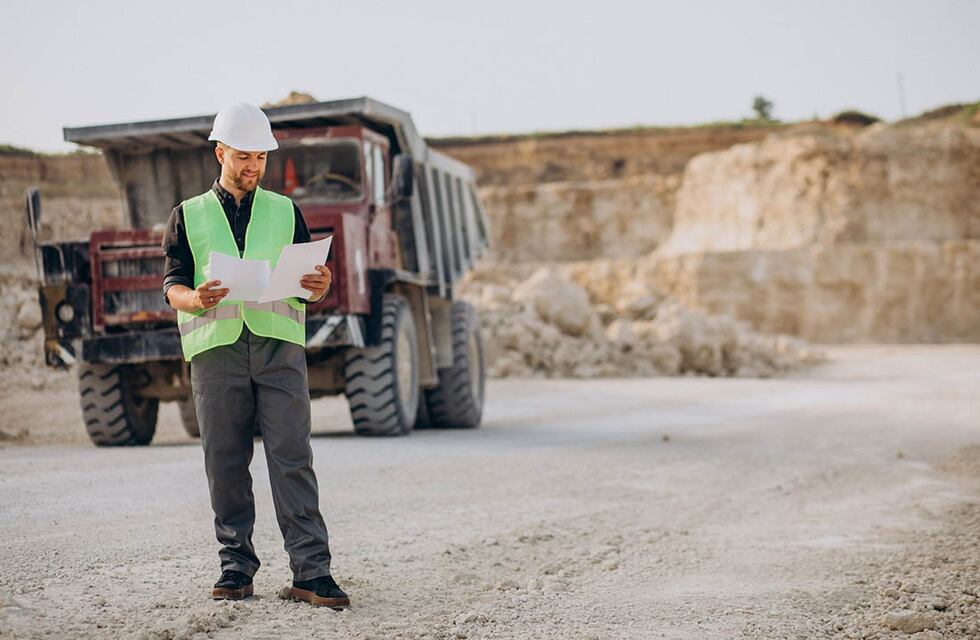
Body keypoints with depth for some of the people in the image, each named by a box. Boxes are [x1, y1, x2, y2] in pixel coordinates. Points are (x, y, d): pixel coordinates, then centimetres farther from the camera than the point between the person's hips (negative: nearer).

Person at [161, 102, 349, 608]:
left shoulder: (285, 212, 19)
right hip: (215, 346, 0)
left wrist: (320, 287, -10)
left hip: (279, 344, 0)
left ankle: (310, 571, -10)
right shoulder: (188, 216, 16)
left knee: (292, 458, -8)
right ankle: (235, 565, 9)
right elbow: (172, 284, 7)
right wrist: (196, 298, -16)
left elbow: (308, 281, 15)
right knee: (225, 463, 0)